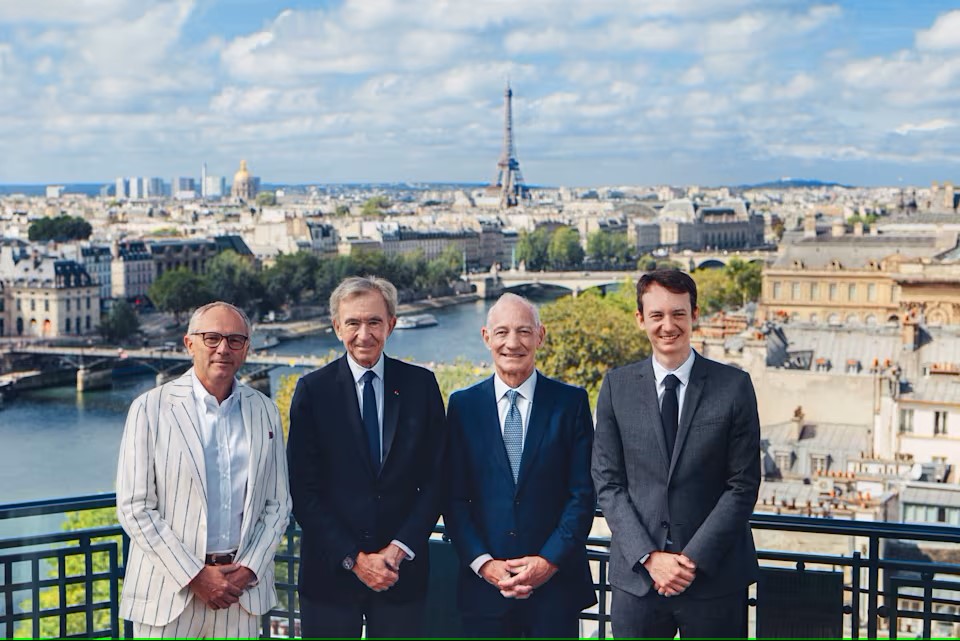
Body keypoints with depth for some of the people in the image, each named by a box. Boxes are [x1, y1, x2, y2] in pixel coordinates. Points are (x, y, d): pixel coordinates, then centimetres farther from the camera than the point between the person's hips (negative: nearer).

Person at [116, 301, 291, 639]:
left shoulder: (265, 412, 7)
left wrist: (248, 569, -3)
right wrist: (194, 575, -11)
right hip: (169, 591, -3)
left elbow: (278, 503, 10)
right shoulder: (151, 409, -4)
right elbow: (134, 508, -7)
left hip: (242, 588, 3)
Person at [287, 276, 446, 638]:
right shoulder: (313, 390, -1)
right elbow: (303, 492, -4)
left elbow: (436, 478, 3)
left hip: (403, 569, 1)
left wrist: (401, 548, -8)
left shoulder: (421, 385, 3)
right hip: (331, 572, -1)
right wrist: (353, 558, -10)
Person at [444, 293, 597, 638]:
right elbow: (454, 498, 3)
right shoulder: (463, 405, 6)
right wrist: (482, 563, -7)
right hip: (483, 584, 1)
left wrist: (549, 560, -9)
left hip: (556, 582, -1)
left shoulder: (571, 402, 2)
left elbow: (584, 493, -1)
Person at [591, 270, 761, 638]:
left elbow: (743, 485, -3)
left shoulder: (734, 386, -1)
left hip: (714, 577, -1)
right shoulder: (617, 386, 4)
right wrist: (648, 557, -9)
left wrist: (694, 558, -10)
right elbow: (607, 483, 2)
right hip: (636, 576, 1)